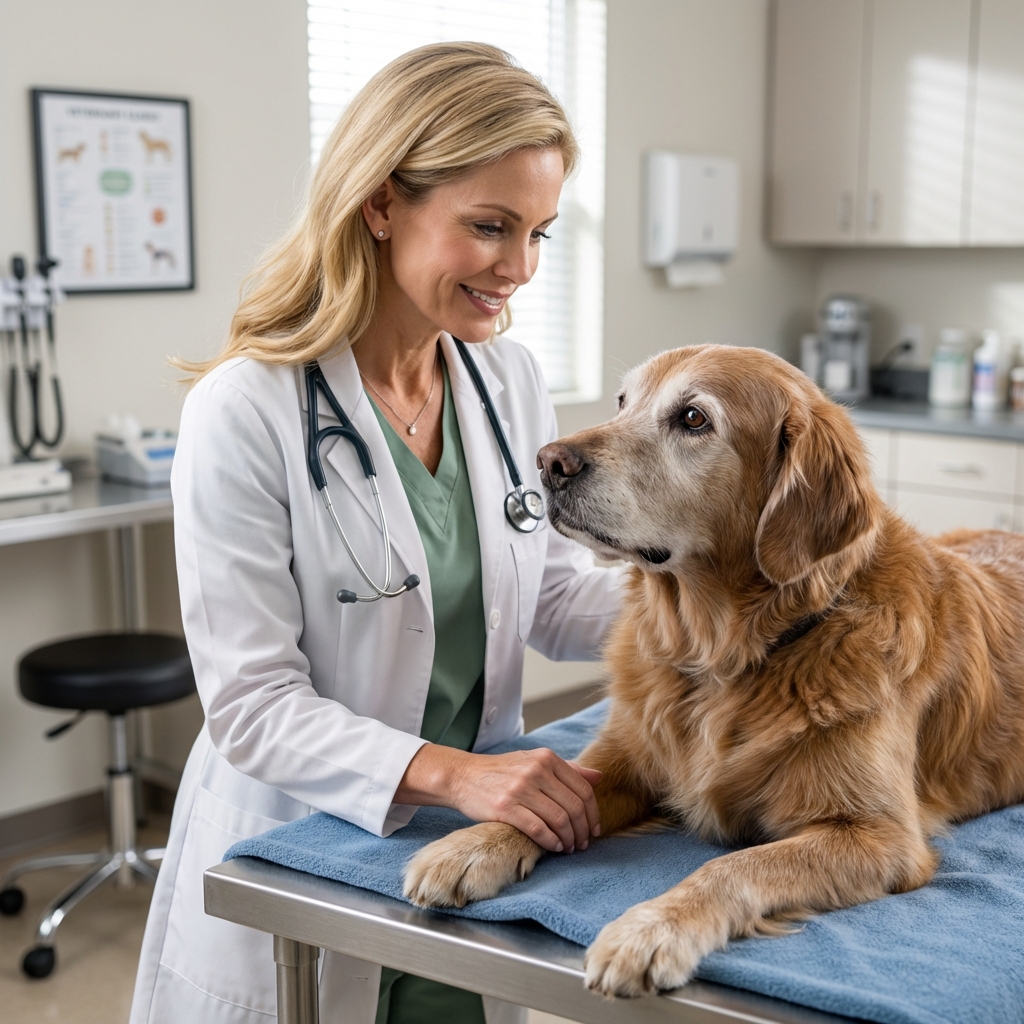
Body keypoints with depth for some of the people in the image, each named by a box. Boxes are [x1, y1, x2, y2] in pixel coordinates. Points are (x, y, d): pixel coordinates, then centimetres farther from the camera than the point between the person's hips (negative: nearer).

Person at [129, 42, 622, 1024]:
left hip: (472, 855, 5)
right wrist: (446, 771, -34)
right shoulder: (242, 411, -20)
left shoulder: (511, 379, -1)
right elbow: (252, 706, -21)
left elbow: (550, 589, 6)